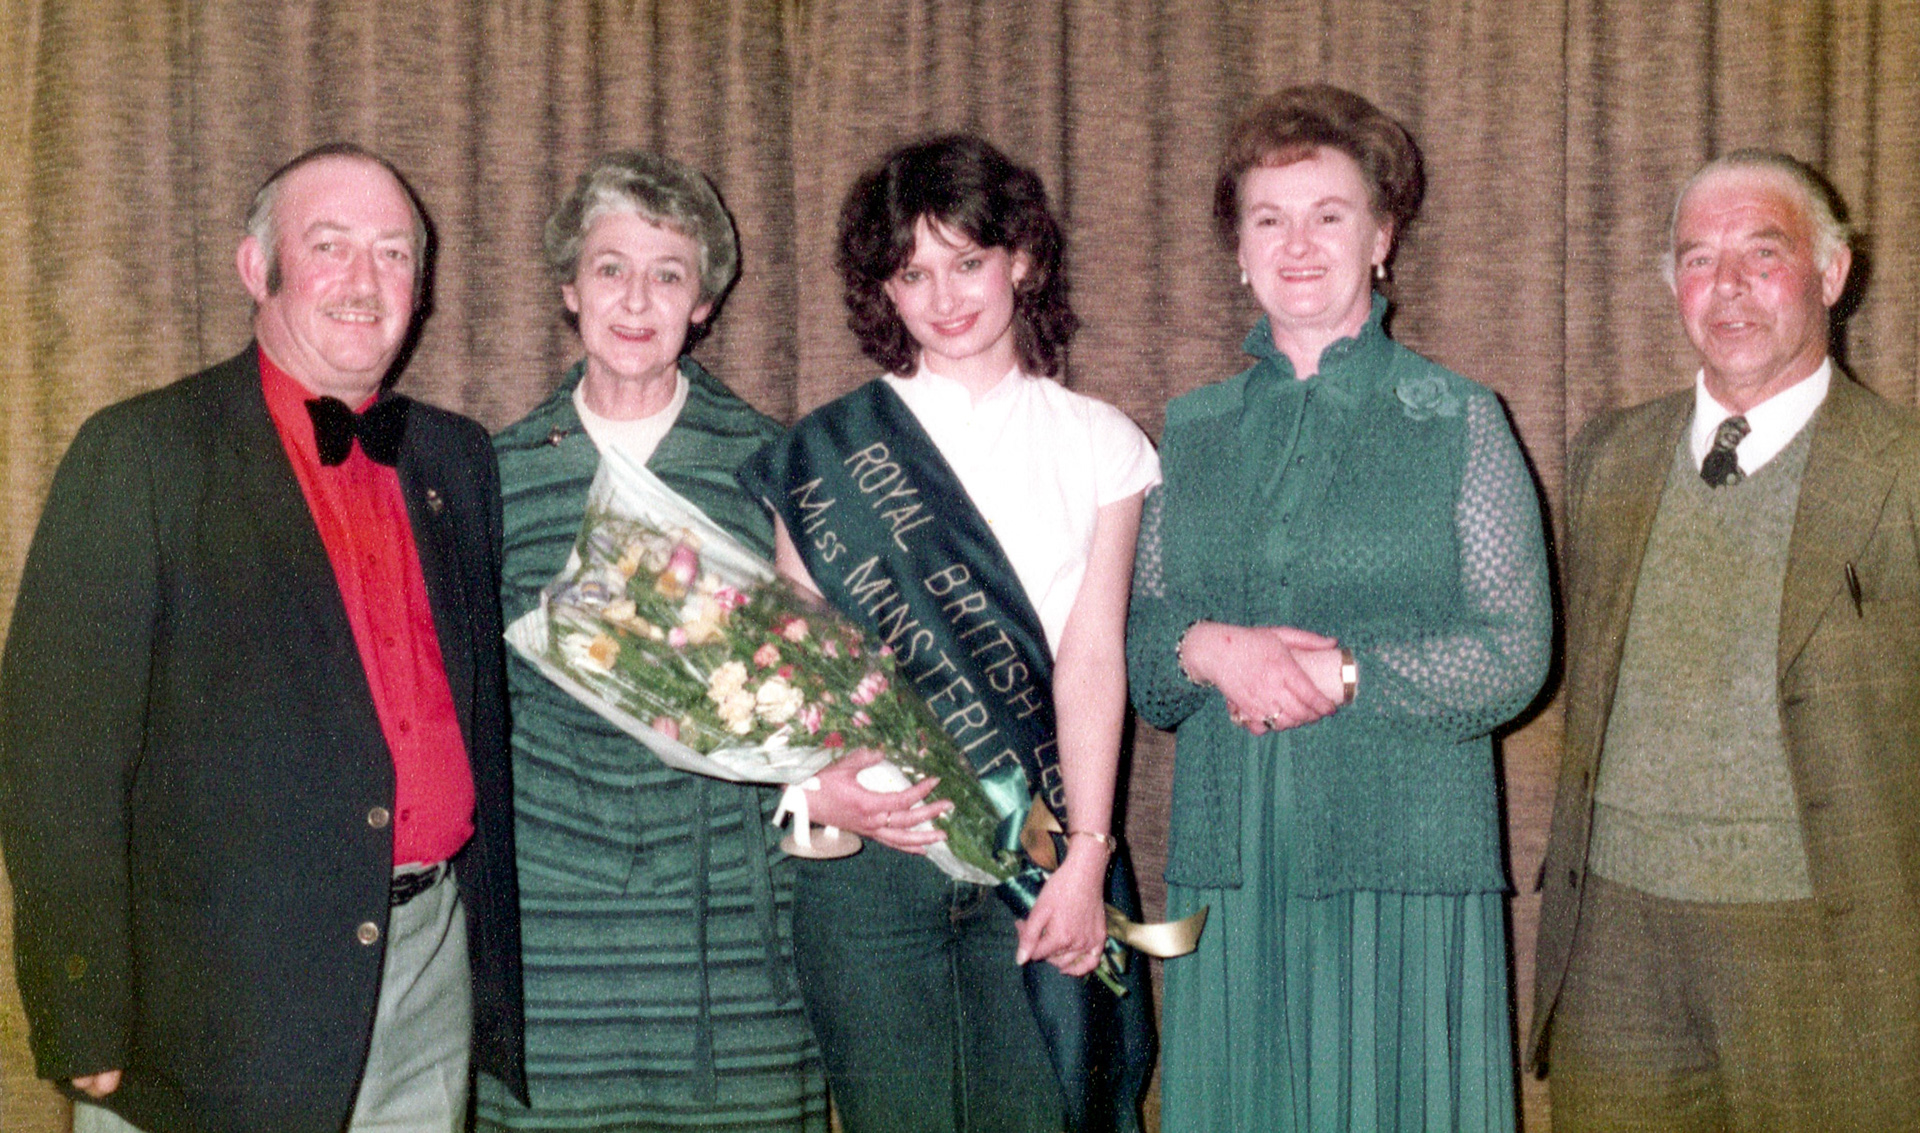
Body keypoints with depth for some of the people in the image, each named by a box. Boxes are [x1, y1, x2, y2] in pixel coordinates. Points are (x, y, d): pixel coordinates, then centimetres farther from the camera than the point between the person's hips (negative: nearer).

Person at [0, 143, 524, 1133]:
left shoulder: (458, 459, 10)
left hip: (435, 970, 5)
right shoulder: (140, 454, -7)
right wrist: (90, 1032, -14)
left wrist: (500, 965, 10)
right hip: (224, 1005, -4)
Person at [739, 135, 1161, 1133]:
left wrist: (1085, 858, -8)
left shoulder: (1098, 445, 9)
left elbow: (1092, 659, 0)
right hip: (869, 859, 0)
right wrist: (819, 789, -13)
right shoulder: (826, 454, 8)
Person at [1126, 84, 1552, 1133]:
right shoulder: (1192, 430, 12)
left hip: (1404, 866, -3)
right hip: (1227, 867, 3)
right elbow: (1130, 643, 11)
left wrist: (1342, 673, -13)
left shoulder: (1459, 424, 2)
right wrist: (1204, 649, -10)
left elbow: (1518, 655, -3)